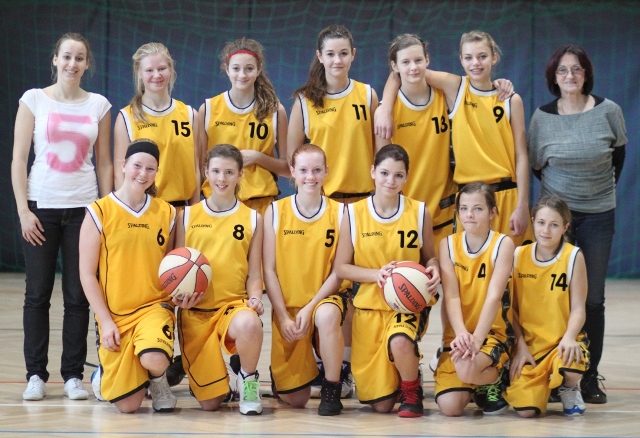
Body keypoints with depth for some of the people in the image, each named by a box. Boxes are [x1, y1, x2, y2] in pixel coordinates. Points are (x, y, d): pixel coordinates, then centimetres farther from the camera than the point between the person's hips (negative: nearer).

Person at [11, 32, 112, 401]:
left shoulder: (99, 105, 6)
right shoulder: (34, 100, 1)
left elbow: (104, 163, 9)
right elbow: (19, 158, 0)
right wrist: (23, 210, -7)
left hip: (83, 207, 1)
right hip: (41, 205, -1)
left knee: (78, 296, 1)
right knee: (38, 293, 2)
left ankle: (73, 374, 9)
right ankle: (36, 374, 9)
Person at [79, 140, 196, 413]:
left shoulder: (166, 213, 5)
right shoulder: (99, 212, -4)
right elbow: (87, 274, -3)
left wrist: (179, 295, -6)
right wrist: (105, 321, -9)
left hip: (155, 306, 1)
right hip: (115, 314, -1)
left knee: (154, 360, -34)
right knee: (127, 405, -7)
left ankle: (158, 382, 5)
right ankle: (108, 374, 30)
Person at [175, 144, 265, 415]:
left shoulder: (252, 218, 9)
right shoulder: (187, 216, 8)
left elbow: (254, 273, 8)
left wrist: (255, 298, -12)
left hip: (234, 304, 0)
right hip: (195, 311, 0)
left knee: (249, 323, -41)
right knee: (210, 402, -8)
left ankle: (247, 377, -8)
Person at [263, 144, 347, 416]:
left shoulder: (339, 213, -3)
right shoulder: (275, 212, -2)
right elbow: (269, 270, -2)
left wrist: (311, 307, -17)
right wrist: (283, 317, -9)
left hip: (323, 300, -1)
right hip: (287, 306, 1)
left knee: (327, 314, -40)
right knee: (293, 399, -1)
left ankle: (332, 390, -19)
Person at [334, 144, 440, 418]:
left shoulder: (419, 213, -2)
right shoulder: (354, 214, -4)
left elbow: (430, 257, 9)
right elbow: (341, 267, 0)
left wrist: (433, 270, -15)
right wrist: (376, 274, -17)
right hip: (370, 305, 1)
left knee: (400, 343, -38)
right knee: (381, 405, -1)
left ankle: (412, 393, -4)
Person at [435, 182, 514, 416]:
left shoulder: (503, 244, -7)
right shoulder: (448, 244, 1)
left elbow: (493, 296, -17)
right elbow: (451, 297, -8)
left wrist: (476, 338, -30)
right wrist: (461, 333, -28)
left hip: (492, 333, -3)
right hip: (457, 335, 3)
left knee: (467, 368, -36)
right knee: (449, 406, -16)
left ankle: (495, 381, 1)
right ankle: (476, 382, 19)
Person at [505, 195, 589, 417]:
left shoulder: (573, 256, -4)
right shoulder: (519, 255, 2)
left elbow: (578, 309, -6)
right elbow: (512, 308, 5)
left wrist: (569, 337, -25)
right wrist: (520, 345, -7)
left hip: (561, 341, -1)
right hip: (529, 343, 1)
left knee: (571, 368, -38)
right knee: (525, 409, -19)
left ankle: (569, 390, 3)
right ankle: (542, 385, 19)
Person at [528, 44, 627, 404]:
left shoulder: (608, 111, -4)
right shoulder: (543, 117, -3)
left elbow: (619, 156, 9)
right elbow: (536, 166, 8)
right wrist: (560, 192, 9)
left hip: (598, 215, 0)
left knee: (593, 297, 1)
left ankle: (590, 376, 9)